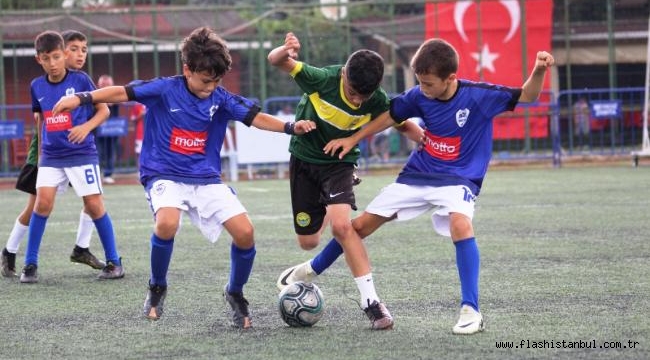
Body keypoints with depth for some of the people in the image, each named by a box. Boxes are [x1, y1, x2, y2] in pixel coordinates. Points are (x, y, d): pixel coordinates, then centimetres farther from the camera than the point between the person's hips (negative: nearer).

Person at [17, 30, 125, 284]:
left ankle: (113, 261, 10)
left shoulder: (80, 80, -7)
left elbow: (103, 110, -2)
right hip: (51, 156, 3)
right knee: (43, 202, -12)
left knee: (94, 205, -3)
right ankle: (30, 264, -3)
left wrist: (86, 127, -19)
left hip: (81, 153, -3)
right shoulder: (37, 86, 4)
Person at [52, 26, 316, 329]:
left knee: (245, 232, -14)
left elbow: (255, 117, -3)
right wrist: (81, 98, -22)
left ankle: (235, 293, 14)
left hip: (206, 179, 3)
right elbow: (122, 93, -11)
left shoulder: (220, 99, 0)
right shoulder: (165, 89, -8)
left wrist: (291, 127, -19)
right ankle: (157, 289, -5)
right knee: (167, 223, -34)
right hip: (165, 176, -3)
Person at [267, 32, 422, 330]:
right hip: (304, 159, 1)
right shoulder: (322, 80, -27)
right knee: (308, 242, 8)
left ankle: (370, 300, -21)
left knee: (341, 226, -26)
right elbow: (275, 61, -25)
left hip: (339, 162, -1)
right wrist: (286, 52, -49)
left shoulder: (376, 101, -21)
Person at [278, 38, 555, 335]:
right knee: (361, 225, 9)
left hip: (458, 179, -4)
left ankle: (471, 311, -29)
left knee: (460, 224, -36)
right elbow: (391, 116, 9)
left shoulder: (478, 96, -20)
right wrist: (352, 140, 11)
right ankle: (312, 269, 36)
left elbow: (527, 96, -19)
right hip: (417, 176, 4)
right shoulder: (419, 96, -9)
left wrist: (538, 71, -38)